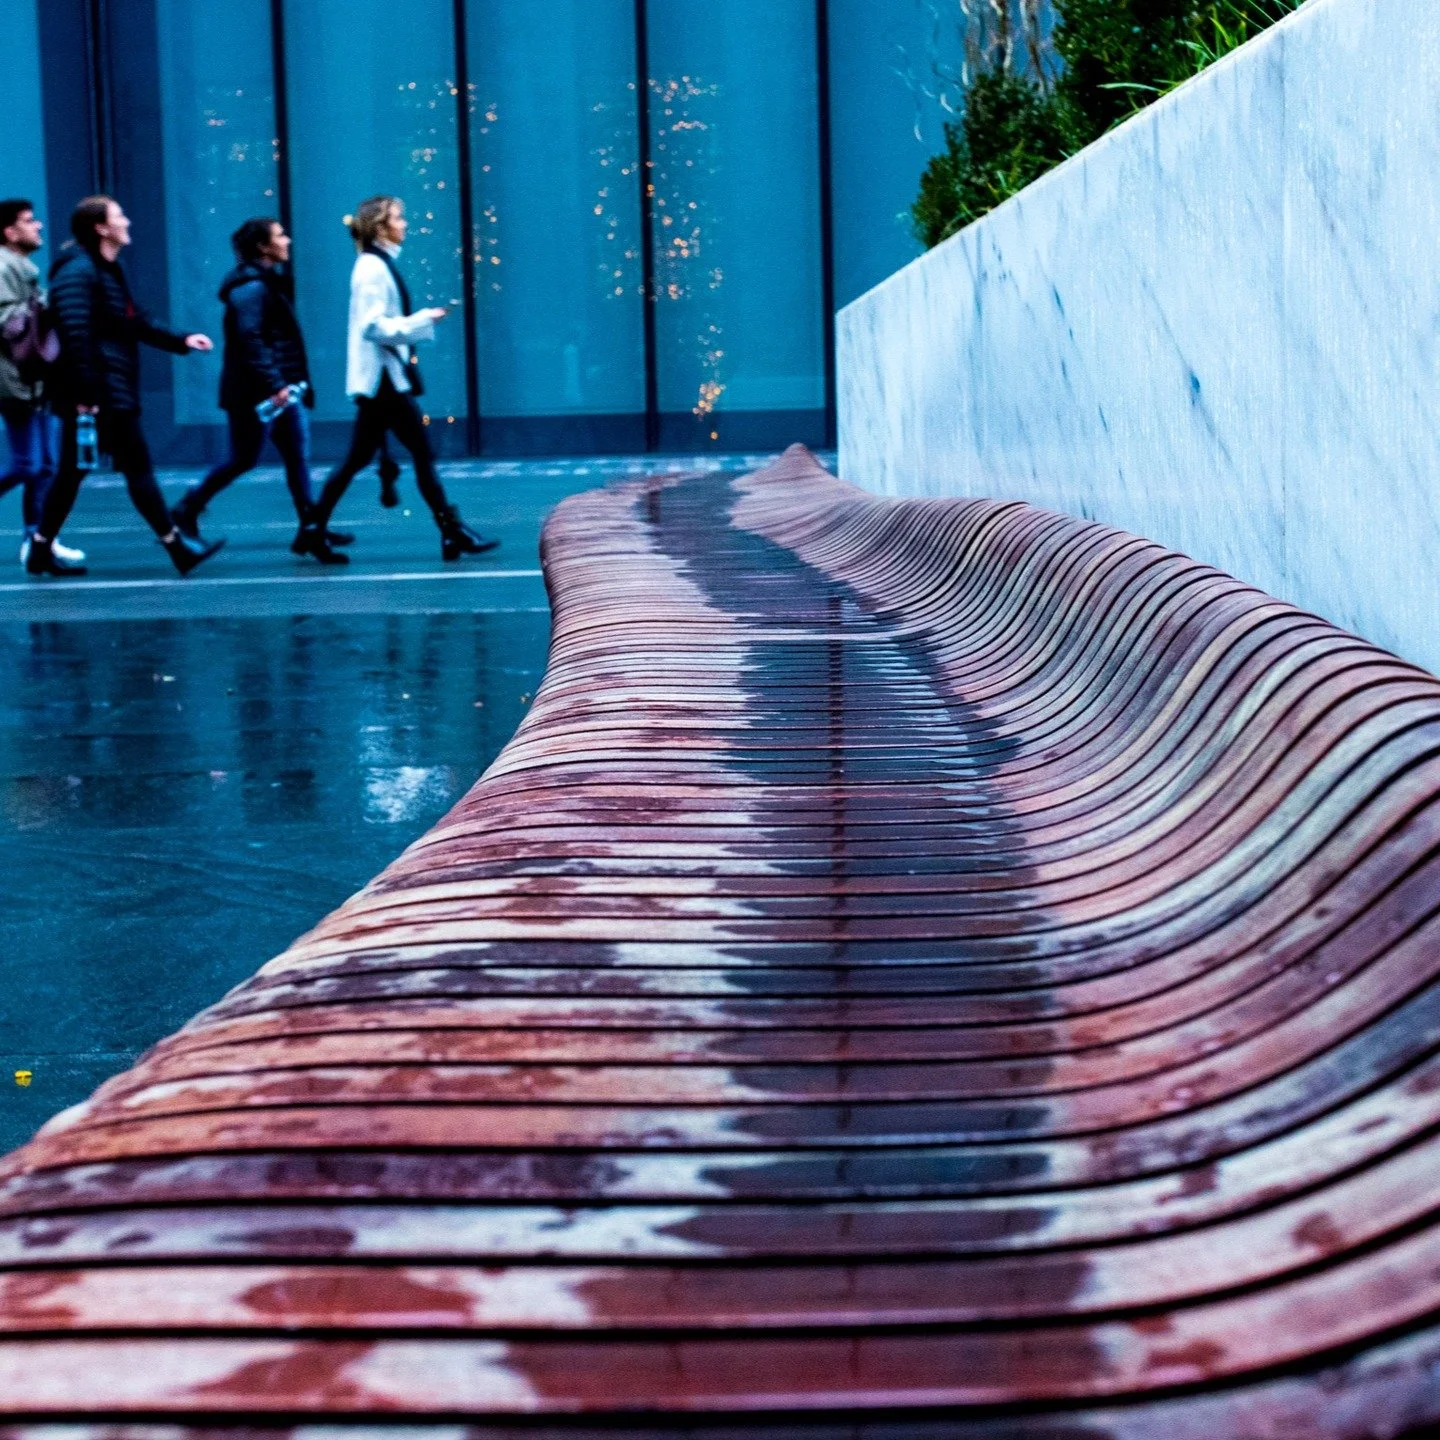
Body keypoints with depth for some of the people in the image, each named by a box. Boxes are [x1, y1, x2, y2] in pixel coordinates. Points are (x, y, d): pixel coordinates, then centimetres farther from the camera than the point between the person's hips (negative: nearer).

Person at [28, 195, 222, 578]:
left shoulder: (107, 270, 18)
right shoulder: (78, 271, -15)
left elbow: (136, 324, 25)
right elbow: (76, 335, -23)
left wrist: (181, 341, 16)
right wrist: (85, 394, -26)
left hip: (113, 393, 10)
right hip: (97, 395, -10)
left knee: (72, 472, 12)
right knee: (138, 467, -4)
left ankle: (41, 550, 17)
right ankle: (176, 546, 2)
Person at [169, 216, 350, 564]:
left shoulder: (271, 282, 15)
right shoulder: (251, 288, -15)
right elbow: (250, 340, -23)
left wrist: (293, 383, 17)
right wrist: (273, 385, -26)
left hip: (283, 388, 9)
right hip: (256, 393, -9)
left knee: (298, 457, 4)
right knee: (245, 459, 1)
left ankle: (311, 529, 3)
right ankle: (187, 510, 16)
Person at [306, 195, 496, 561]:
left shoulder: (381, 264, 15)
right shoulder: (372, 267, -14)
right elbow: (374, 325, -20)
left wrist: (422, 320, 12)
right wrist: (423, 320, -17)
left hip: (383, 377, 10)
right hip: (381, 377, -10)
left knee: (358, 458, 11)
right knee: (422, 453, -6)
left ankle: (315, 528, 14)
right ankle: (453, 533, -3)